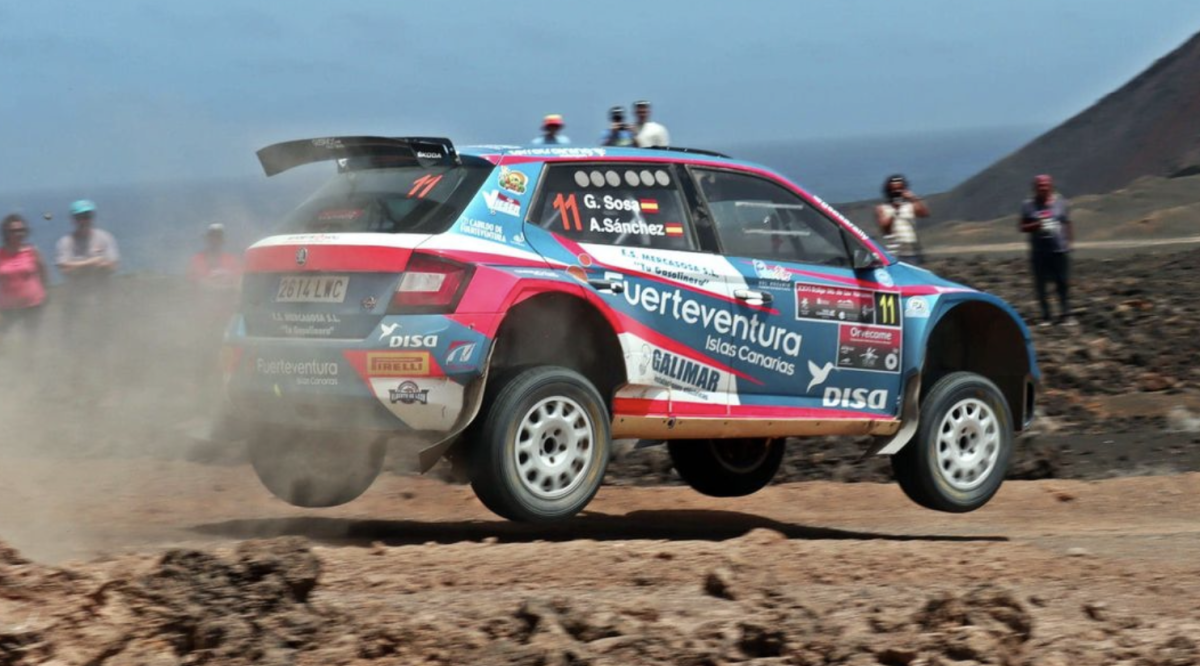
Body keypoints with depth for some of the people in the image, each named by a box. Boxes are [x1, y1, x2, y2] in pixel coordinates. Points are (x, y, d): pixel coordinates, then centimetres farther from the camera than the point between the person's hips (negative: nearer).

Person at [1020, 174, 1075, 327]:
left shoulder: (1060, 202, 5)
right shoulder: (1028, 205, 2)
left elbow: (1068, 224, 13)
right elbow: (1023, 227, 3)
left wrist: (1070, 241, 8)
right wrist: (1035, 225, -15)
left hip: (1059, 250, 0)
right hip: (1039, 251, 0)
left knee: (1063, 283, -1)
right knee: (1040, 285, 1)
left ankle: (1065, 314, 6)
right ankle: (1045, 316, 10)